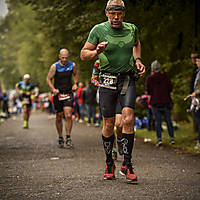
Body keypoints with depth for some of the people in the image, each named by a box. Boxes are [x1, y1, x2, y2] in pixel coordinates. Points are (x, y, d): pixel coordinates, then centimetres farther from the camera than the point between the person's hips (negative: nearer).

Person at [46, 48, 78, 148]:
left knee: (68, 115, -14)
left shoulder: (72, 65, -1)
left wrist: (75, 83, 3)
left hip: (68, 94, 0)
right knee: (59, 116, 7)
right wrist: (53, 89, -17)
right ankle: (60, 138, 22)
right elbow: (48, 79, -2)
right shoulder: (54, 66, -7)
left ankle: (68, 137, -4)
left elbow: (75, 74, 20)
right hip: (58, 94, 0)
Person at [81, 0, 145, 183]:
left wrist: (138, 60, 11)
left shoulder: (132, 29, 2)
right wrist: (97, 52, -19)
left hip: (128, 80, 1)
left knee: (128, 119, -15)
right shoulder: (98, 30, -5)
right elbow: (84, 54, 1)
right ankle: (109, 163, 22)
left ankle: (127, 163, -6)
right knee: (109, 125, 3)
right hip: (108, 81, -1)